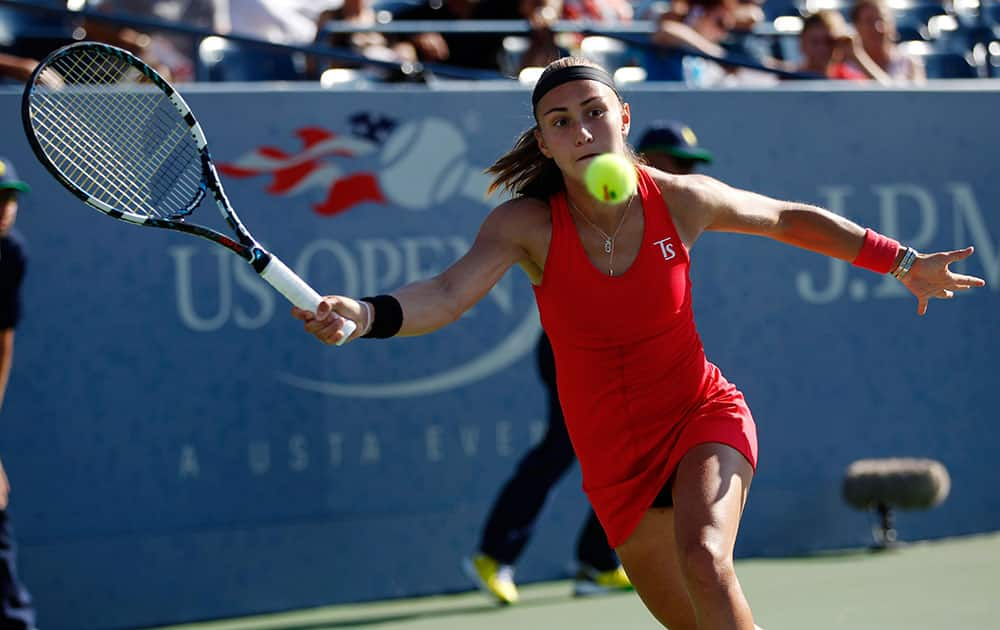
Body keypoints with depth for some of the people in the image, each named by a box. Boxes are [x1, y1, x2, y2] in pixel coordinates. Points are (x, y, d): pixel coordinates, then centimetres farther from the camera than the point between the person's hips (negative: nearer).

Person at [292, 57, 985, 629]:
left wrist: (906, 262, 11)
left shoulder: (682, 200, -13)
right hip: (615, 462, 2)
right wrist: (362, 316, -53)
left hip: (703, 419, -2)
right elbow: (447, 295, -32)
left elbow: (789, 219, 6)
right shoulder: (527, 223, -16)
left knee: (705, 559, -31)